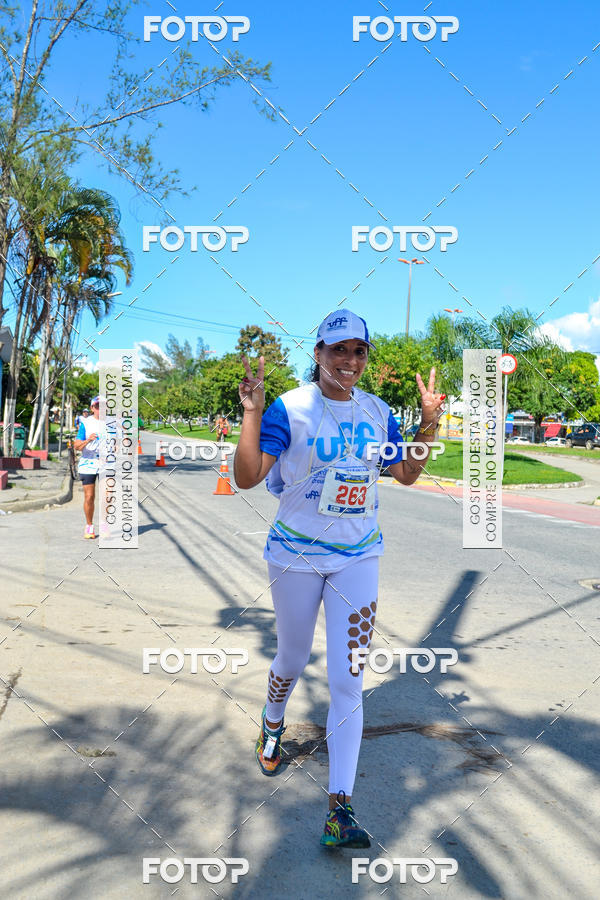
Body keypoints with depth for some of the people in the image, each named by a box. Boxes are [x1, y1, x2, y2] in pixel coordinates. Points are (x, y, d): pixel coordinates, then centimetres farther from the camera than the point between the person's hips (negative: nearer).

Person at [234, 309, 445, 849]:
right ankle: (272, 725, 51)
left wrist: (429, 421, 1)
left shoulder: (377, 411, 2)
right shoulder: (289, 408, -11)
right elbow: (247, 478, -18)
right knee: (293, 661, 17)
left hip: (358, 557, 2)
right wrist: (251, 413, -29)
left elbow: (406, 473, 13)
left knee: (348, 680, -3)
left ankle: (340, 808, 4)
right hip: (296, 554, -2)